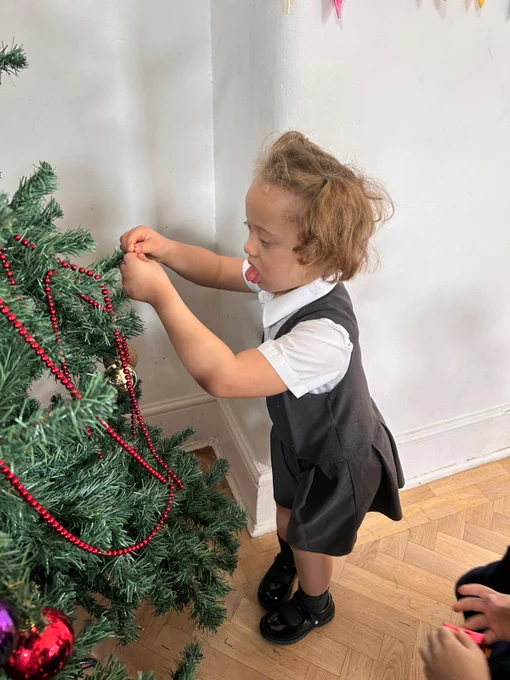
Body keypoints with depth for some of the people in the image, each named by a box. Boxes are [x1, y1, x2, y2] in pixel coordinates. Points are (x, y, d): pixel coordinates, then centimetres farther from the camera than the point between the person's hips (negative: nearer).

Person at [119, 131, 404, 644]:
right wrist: (165, 250, -22)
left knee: (311, 537, 23)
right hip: (298, 435, 7)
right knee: (287, 509, 33)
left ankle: (315, 604, 58)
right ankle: (287, 557, 69)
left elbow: (223, 377, -50)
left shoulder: (324, 335, -46)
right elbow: (219, 271, -4)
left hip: (337, 461, -6)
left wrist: (161, 296, -46)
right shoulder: (287, 276, -20)